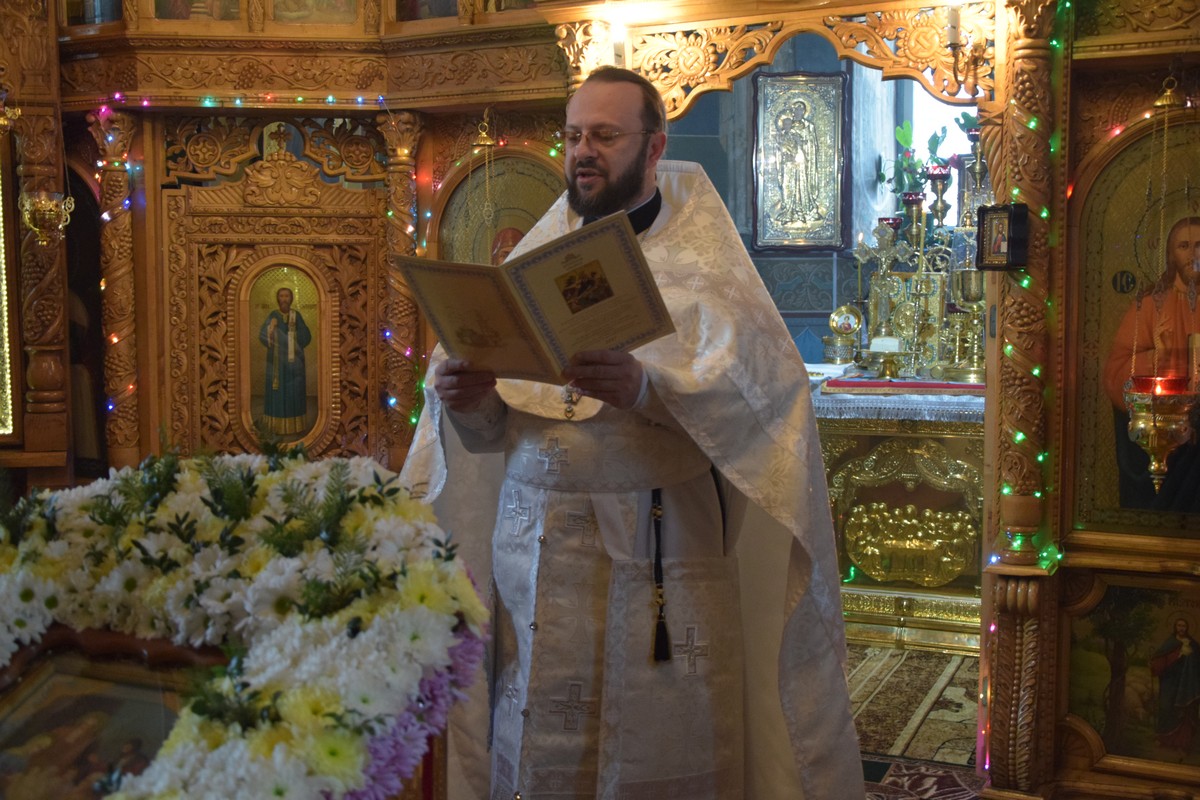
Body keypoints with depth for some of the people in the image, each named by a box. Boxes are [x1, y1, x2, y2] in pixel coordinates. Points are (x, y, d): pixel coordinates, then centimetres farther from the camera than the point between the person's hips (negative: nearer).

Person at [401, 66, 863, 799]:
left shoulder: (700, 255, 4)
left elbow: (752, 379, -15)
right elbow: (484, 426, 4)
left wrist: (646, 388, -33)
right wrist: (463, 398, -18)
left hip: (659, 552, -3)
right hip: (538, 542, 3)